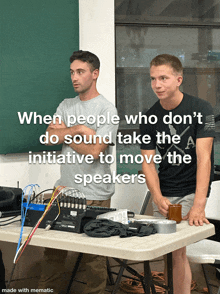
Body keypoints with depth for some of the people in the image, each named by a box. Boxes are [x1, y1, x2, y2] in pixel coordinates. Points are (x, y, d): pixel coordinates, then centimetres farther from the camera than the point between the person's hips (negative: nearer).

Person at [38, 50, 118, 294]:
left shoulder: (106, 110, -7)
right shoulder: (66, 105, 13)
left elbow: (94, 150, -16)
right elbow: (50, 137, 0)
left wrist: (65, 132, -3)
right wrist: (78, 129, -13)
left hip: (94, 196, -5)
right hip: (64, 189, 6)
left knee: (93, 257, 3)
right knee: (52, 250, 10)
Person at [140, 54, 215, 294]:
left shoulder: (200, 109, -11)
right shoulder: (150, 118, 2)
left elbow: (203, 158, -18)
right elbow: (148, 162, 1)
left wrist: (198, 205, -28)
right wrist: (158, 197, -17)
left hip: (192, 190, -4)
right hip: (164, 194, 4)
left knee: (177, 251, -11)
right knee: (177, 253, 8)